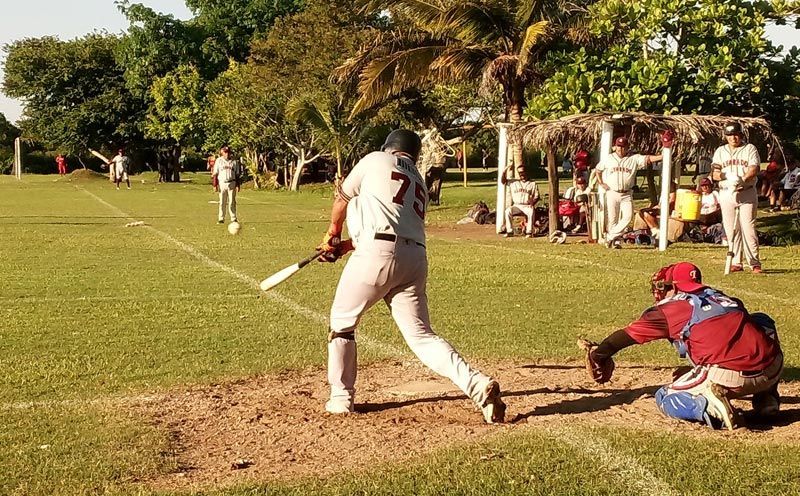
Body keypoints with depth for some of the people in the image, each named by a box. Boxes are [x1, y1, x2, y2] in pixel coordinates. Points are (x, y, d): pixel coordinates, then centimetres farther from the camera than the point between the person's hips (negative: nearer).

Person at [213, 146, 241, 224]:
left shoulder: (234, 161, 8)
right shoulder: (218, 160, 6)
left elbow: (237, 174, 9)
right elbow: (215, 174, 5)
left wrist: (238, 185, 2)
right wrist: (215, 185, -3)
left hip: (232, 183, 0)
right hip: (222, 183, 0)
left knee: (232, 202, -2)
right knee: (222, 202, 1)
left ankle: (233, 218, 3)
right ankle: (221, 218, 7)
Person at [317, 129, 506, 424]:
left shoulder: (375, 160, 11)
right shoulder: (420, 184, 28)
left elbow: (342, 197, 22)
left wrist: (333, 232, 40)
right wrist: (344, 246, 31)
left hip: (377, 255, -5)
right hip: (415, 258, 5)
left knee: (342, 321, 14)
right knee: (421, 336, 5)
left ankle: (341, 397, 17)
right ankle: (477, 385, -13)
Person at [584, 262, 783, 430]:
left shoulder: (668, 308, 11)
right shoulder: (721, 297, 26)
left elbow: (627, 335, 16)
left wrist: (597, 356, 31)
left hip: (727, 377, -5)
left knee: (665, 399, 19)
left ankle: (710, 408, -13)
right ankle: (767, 400, 22)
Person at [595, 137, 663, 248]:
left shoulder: (634, 159, 1)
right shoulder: (608, 159, 7)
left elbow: (648, 159, -12)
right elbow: (597, 170, 20)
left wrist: (663, 156, -27)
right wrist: (600, 183, 7)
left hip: (626, 194, 0)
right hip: (612, 193, 1)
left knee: (628, 216, -14)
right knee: (612, 218, 1)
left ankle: (611, 237, -4)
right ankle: (616, 241, 14)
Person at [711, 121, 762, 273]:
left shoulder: (750, 148, 5)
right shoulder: (720, 151, 12)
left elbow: (754, 169, -8)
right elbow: (714, 173, 5)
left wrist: (743, 179, -27)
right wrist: (719, 174, -20)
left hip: (747, 194, -3)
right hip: (726, 194, 3)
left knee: (748, 229, -7)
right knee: (731, 230, 3)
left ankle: (755, 263, -4)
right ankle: (736, 263, 9)